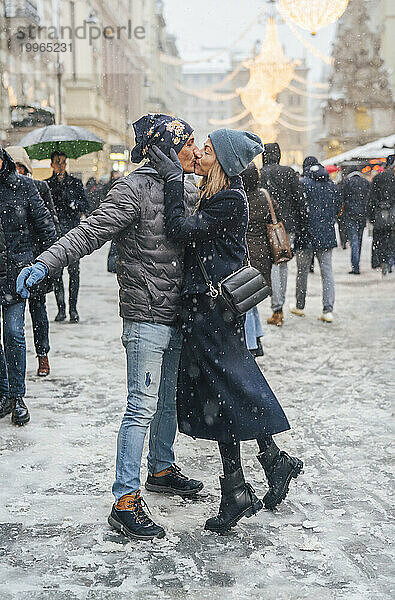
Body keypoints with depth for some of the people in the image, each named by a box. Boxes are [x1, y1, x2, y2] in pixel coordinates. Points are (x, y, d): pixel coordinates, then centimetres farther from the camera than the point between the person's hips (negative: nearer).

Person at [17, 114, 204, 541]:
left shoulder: (186, 192, 12)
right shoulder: (135, 189, -13)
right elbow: (91, 232, -21)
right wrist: (45, 263, -33)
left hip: (177, 317, 8)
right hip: (146, 317, -8)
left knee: (169, 400, 19)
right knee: (142, 407, -8)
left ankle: (161, 469, 38)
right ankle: (125, 501, -1)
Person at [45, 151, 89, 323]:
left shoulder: (75, 183, 11)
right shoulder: (46, 185, 12)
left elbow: (86, 207, 6)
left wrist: (73, 202, -11)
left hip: (73, 232, -1)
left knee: (74, 270, -7)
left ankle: (73, 308, -1)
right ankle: (61, 308, 6)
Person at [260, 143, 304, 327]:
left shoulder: (260, 174, -7)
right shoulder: (290, 172, 2)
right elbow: (298, 199, 2)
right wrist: (296, 223, 8)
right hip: (289, 225, 4)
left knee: (273, 265, -1)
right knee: (283, 264, 16)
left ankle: (277, 311, -5)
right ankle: (280, 305, 24)